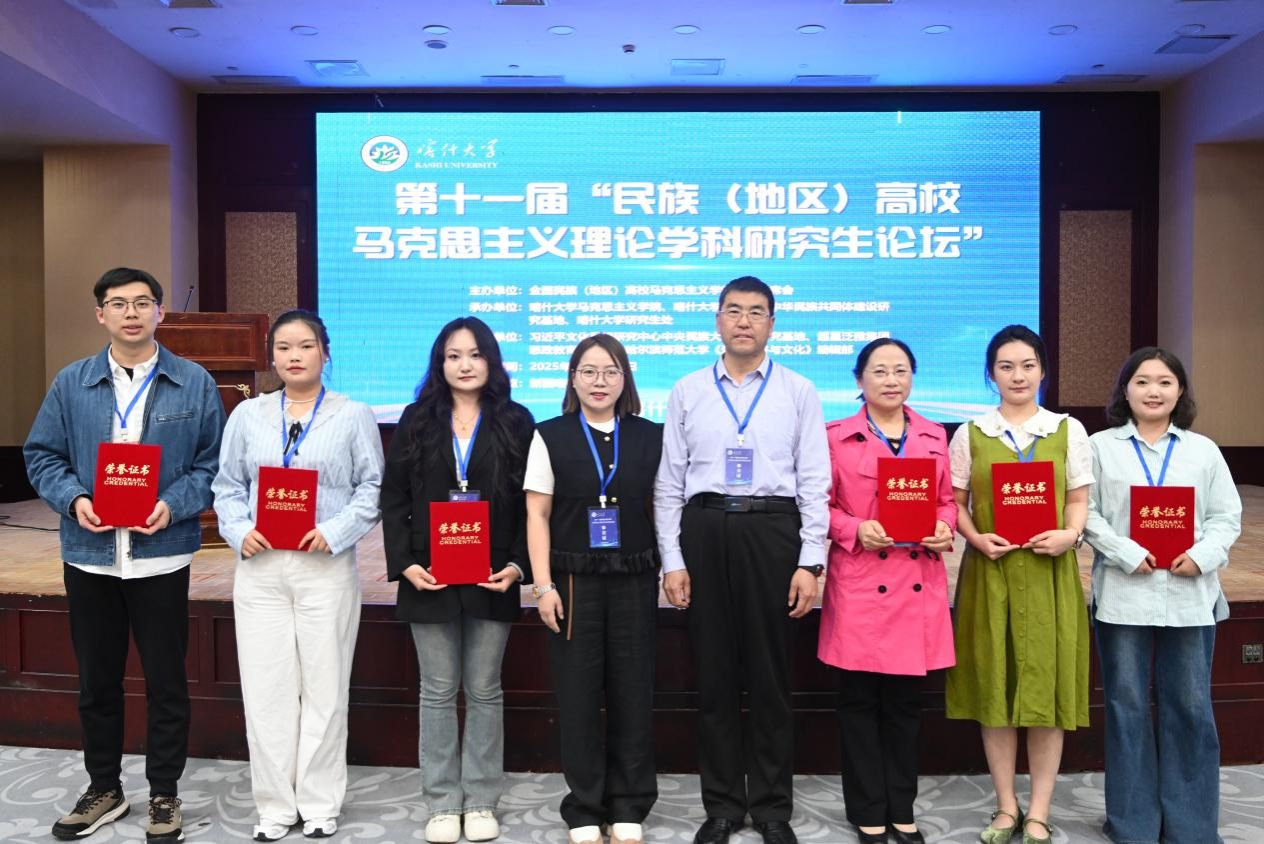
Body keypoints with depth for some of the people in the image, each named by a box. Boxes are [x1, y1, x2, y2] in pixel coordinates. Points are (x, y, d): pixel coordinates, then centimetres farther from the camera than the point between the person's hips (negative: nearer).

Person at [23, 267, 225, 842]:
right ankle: (104, 790, 32)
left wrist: (173, 506, -17)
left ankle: (164, 794, 23)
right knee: (96, 680, 15)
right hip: (88, 555, 3)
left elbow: (214, 463, -1)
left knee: (166, 681, 7)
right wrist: (73, 499, -12)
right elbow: (42, 455, 6)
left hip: (161, 556, -2)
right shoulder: (71, 383, 5)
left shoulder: (194, 383, -1)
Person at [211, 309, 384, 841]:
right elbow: (227, 487, 10)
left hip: (327, 568, -2)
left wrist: (333, 531, -14)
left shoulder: (354, 416, 3)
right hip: (260, 567, 3)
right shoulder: (247, 415, 10)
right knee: (266, 689, 5)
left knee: (324, 687, 4)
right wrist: (239, 531, -8)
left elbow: (373, 487, -1)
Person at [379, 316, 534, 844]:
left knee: (484, 691, 9)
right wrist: (403, 563, -8)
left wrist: (519, 564, -11)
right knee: (438, 692, 8)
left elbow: (530, 504, 1)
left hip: (492, 578, -1)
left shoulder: (516, 422, 2)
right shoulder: (417, 420, 4)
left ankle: (481, 802, 20)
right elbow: (393, 499, 3)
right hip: (429, 577, 1)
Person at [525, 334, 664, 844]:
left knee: (632, 692, 6)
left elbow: (660, 510, 9)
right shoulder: (550, 436, 2)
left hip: (634, 581, 1)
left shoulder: (649, 436, 6)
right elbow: (538, 516, -1)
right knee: (578, 695, 4)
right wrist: (544, 586, -7)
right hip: (574, 581, -1)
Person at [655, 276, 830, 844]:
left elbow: (814, 482, 1)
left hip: (771, 532, -1)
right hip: (703, 532, 1)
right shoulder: (687, 392, 8)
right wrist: (672, 560, -1)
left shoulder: (798, 392, 5)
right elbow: (669, 483, 6)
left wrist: (810, 563, -6)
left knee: (770, 674, 7)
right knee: (714, 673, 8)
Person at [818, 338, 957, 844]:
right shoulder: (836, 436, 1)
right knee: (860, 701, 3)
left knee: (906, 701, 11)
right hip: (860, 583, -3)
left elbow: (946, 501, 16)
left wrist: (944, 528, -4)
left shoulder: (934, 436, 12)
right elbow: (823, 505, 1)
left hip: (918, 583, 3)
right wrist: (856, 529, -16)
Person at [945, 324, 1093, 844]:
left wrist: (1069, 534, -14)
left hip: (1049, 573, 0)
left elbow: (1080, 501, 5)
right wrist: (976, 538, -13)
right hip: (989, 571, 1)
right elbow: (954, 503, 5)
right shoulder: (970, 434, 5)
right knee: (993, 685, 5)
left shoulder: (1068, 431, 6)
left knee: (1046, 686, 2)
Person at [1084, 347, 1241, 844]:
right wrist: (1127, 554, -15)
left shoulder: (1203, 450, 10)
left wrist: (1203, 555, -12)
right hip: (1123, 595, -1)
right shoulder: (1100, 446, 4)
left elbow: (1227, 516, 6)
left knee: (1190, 708, 6)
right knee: (1127, 707, 6)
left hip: (1189, 596, 2)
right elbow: (1087, 513, -3)